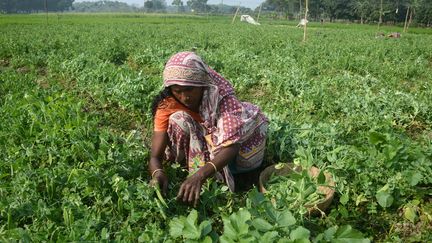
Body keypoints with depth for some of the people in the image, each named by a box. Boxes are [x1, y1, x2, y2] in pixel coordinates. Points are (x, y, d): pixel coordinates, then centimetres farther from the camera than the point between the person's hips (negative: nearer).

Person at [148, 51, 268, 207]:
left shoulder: (222, 96, -27)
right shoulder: (167, 106, -22)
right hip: (194, 151, 1)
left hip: (222, 156, 0)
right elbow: (155, 157, -25)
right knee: (178, 119, -29)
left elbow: (231, 145, -39)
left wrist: (199, 176, -55)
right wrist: (157, 173, -50)